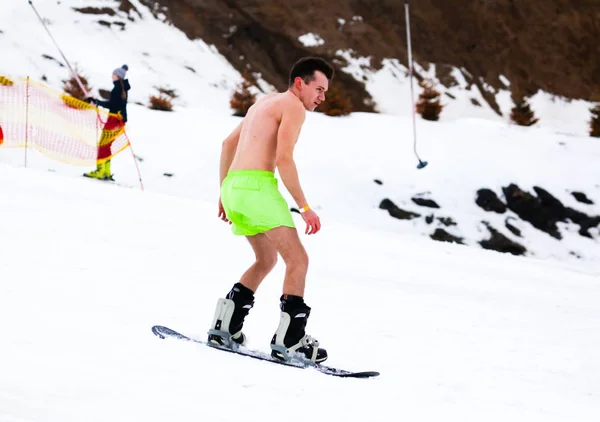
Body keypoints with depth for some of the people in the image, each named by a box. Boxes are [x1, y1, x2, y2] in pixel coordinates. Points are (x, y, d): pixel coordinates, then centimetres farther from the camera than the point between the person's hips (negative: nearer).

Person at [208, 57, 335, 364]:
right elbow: (284, 158, -16)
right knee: (297, 259, -9)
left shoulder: (265, 102, 25)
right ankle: (289, 341, -18)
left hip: (233, 187, 9)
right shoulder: (293, 106, -4)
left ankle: (224, 328, 19)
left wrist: (225, 193, 33)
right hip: (257, 186, -9)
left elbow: (228, 144, 31)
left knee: (266, 260, 23)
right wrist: (304, 207, -15)